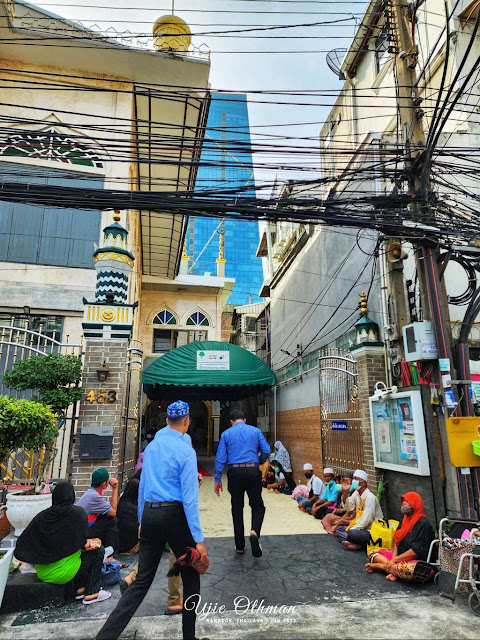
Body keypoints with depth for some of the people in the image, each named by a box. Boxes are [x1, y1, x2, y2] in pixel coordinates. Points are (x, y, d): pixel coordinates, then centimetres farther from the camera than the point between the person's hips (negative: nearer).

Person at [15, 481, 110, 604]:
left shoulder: (41, 516, -5)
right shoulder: (78, 513, -14)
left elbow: (23, 542, 0)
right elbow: (82, 542, -7)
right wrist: (87, 544, 15)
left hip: (42, 573, 5)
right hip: (62, 573, -5)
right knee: (98, 551, 13)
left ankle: (80, 588, 23)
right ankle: (92, 593, 11)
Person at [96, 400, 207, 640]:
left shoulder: (151, 447, 8)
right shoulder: (186, 451, -12)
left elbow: (143, 486, 15)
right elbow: (189, 498, -15)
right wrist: (198, 538, -12)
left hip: (149, 514, 6)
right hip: (175, 515, -5)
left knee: (142, 581, 11)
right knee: (191, 576, 15)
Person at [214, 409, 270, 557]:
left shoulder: (226, 434, 5)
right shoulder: (255, 431, 6)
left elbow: (220, 458, 1)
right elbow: (266, 451, 1)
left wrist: (217, 480, 6)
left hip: (235, 473, 1)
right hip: (253, 471, 0)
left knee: (237, 509, 14)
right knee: (258, 505, 13)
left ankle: (240, 546, 21)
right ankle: (255, 531, -15)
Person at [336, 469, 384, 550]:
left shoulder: (370, 497, -19)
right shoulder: (356, 493, 7)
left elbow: (366, 520, -21)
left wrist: (351, 529, -18)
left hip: (371, 531, -9)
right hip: (360, 527, 9)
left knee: (351, 533, -34)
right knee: (339, 528, 3)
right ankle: (356, 543, -14)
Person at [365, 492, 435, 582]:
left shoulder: (423, 523, -15)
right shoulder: (406, 519, 13)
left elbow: (417, 551, -21)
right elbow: (397, 540, 8)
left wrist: (394, 560, -17)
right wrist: (393, 559, -9)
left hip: (417, 561, -8)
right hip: (400, 556, 8)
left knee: (406, 569, -40)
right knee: (373, 553, 2)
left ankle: (378, 565, -19)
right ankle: (394, 571, -15)